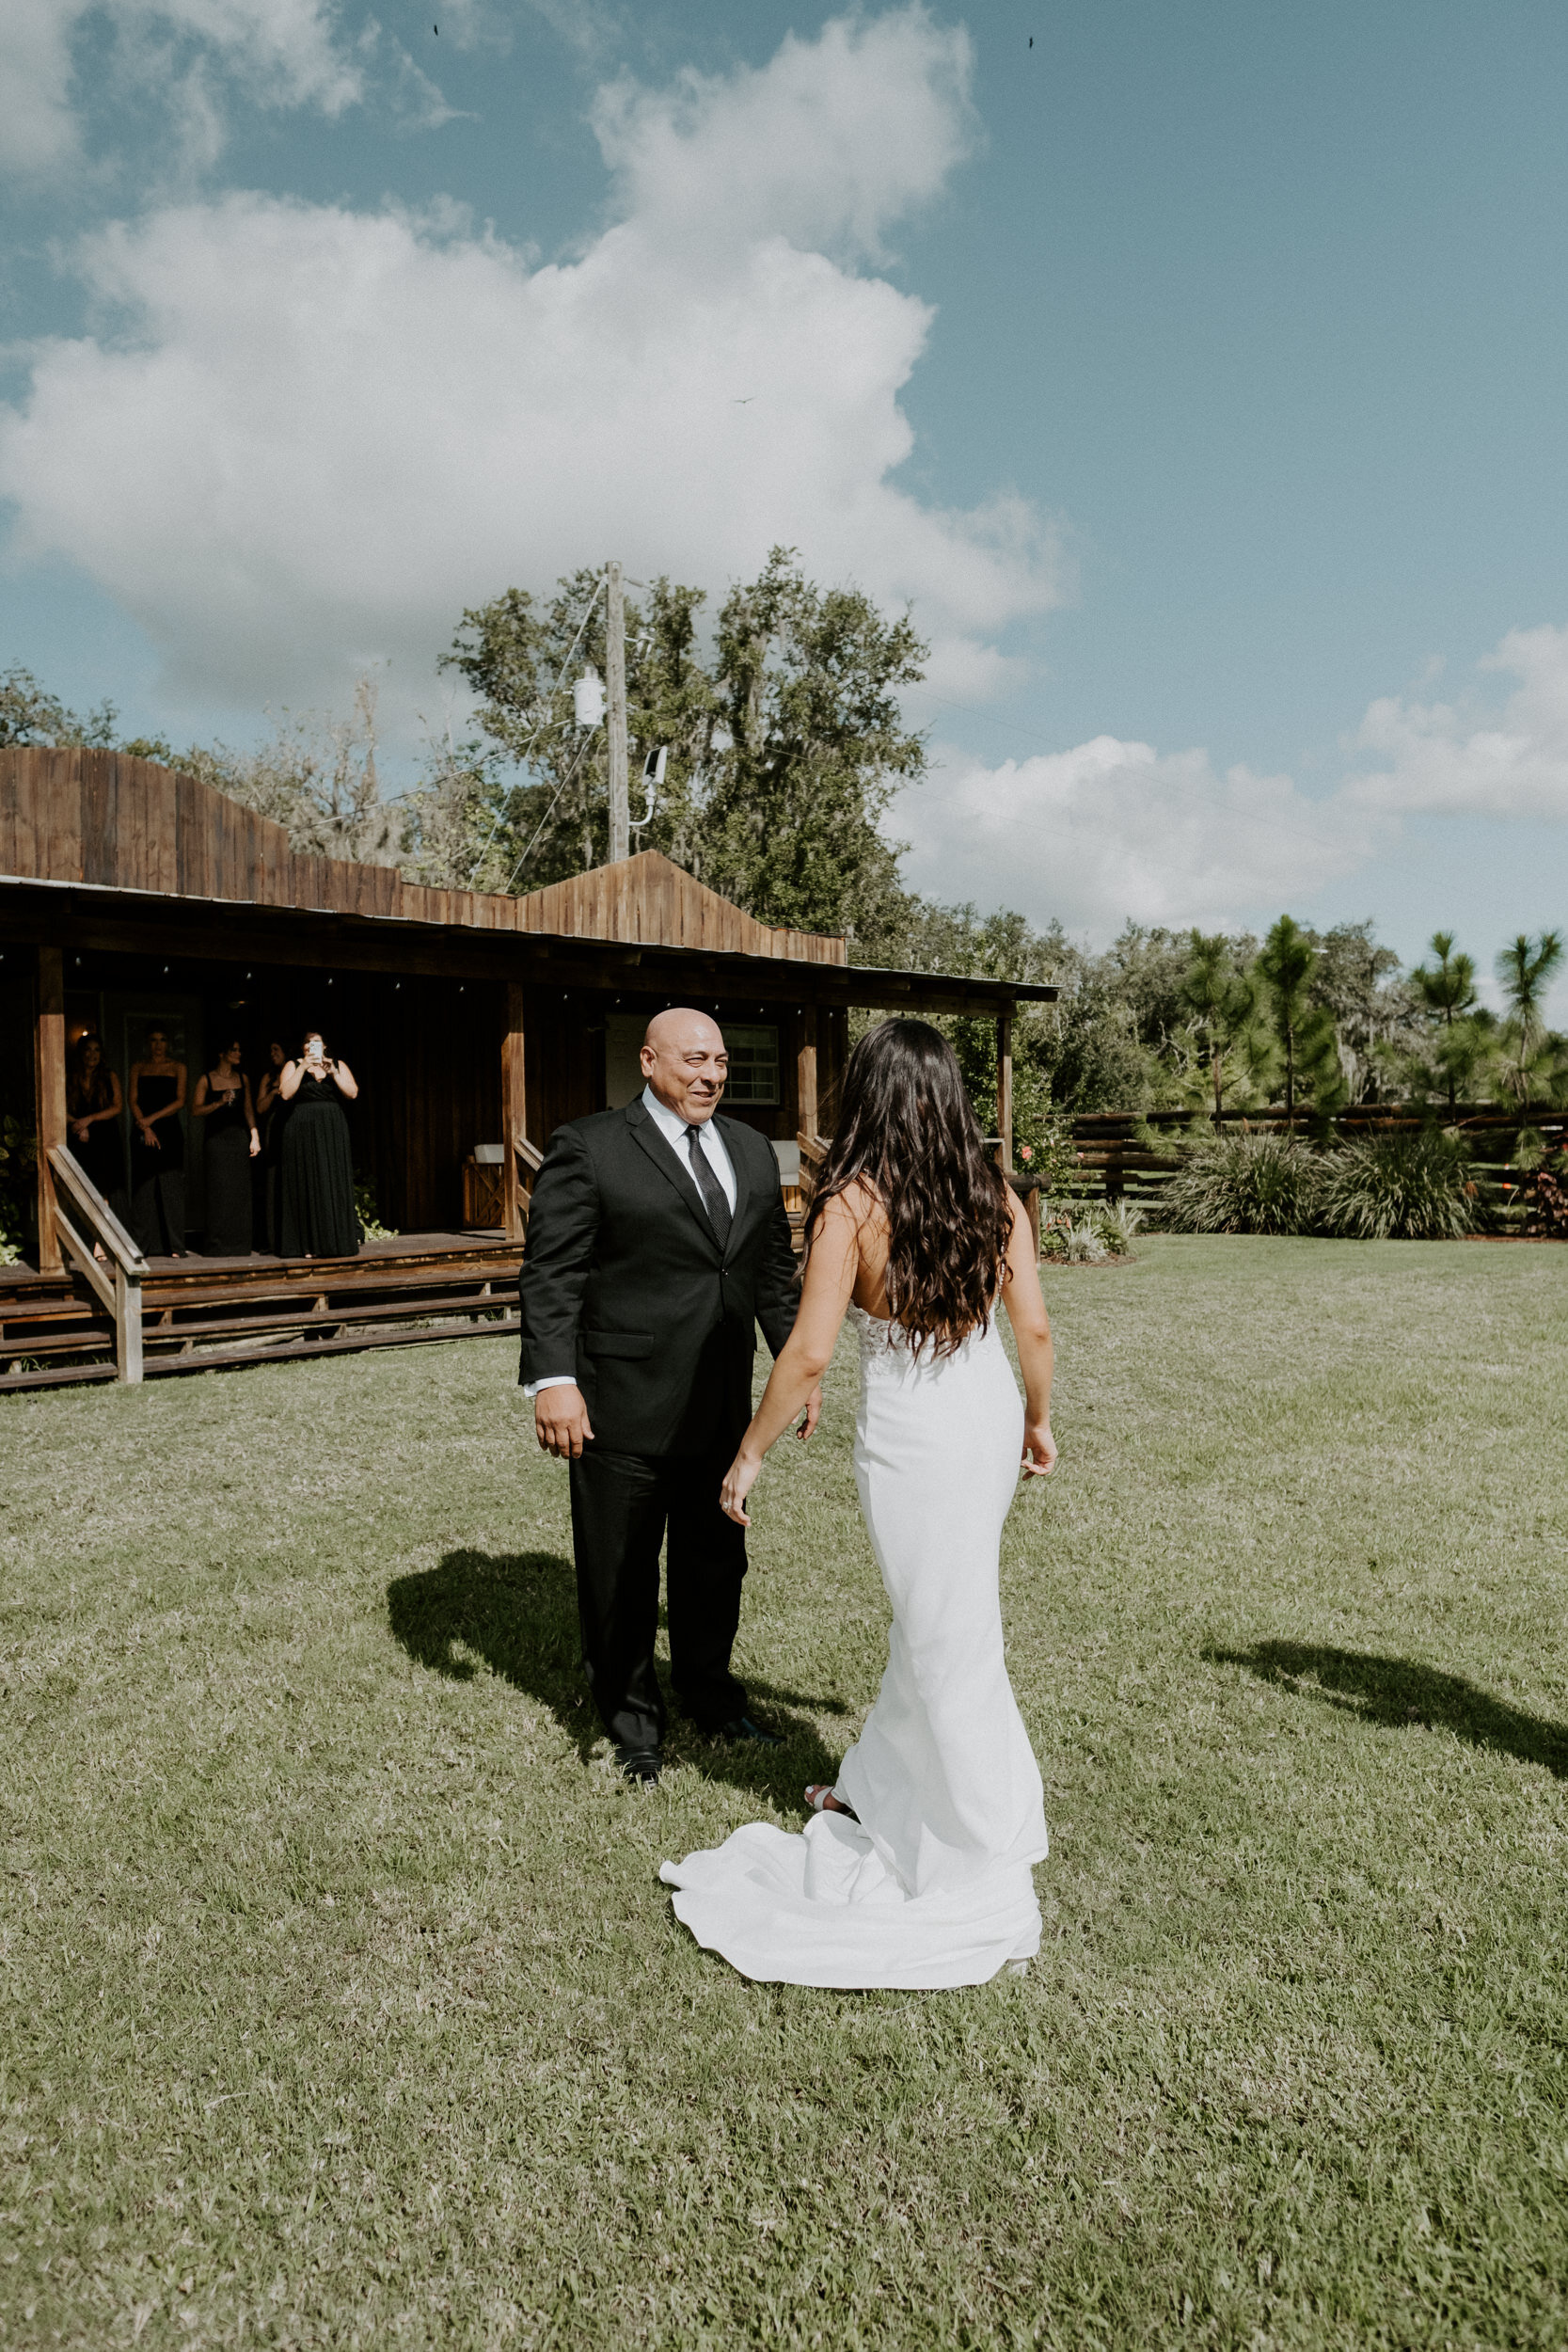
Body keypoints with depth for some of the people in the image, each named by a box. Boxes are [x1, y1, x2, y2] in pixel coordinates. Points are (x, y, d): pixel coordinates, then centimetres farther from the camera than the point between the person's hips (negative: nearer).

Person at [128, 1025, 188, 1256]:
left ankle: (174, 1246, -1)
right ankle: (143, 1244, 2)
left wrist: (153, 1118, -10)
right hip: (143, 1131, 1)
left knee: (171, 1185, -4)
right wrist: (145, 1129, -9)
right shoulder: (138, 1068, 12)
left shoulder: (177, 1068, 9)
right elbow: (133, 1101, 4)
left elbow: (180, 1101, -1)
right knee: (143, 1187, -1)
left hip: (170, 1131, -1)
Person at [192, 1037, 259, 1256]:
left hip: (240, 1137, 3)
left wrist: (255, 1137, 7)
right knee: (219, 1190, -7)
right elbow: (195, 1111, -3)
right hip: (217, 1138, -3)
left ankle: (239, 1244, 6)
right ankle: (218, 1244, -3)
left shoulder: (242, 1079, 12)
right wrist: (219, 1103, -16)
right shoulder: (206, 1079, 2)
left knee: (240, 1189, 1)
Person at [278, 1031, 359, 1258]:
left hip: (333, 1131, 1)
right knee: (307, 1186, -3)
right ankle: (309, 1244, -2)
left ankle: (339, 1240, 3)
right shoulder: (292, 1066, 8)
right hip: (303, 1131, -1)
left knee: (336, 1185, -2)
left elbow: (352, 1093, -1)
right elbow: (286, 1094, -8)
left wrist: (333, 1072, -12)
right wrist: (303, 1068, -12)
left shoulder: (339, 1066, 12)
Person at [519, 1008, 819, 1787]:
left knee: (715, 1562, 19)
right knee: (620, 1576, 10)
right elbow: (551, 1273, -12)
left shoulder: (752, 1150, 11)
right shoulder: (588, 1147, -8)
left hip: (722, 1407, 5)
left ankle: (710, 1697, 40)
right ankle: (632, 1722, 31)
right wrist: (553, 1380, -20)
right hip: (622, 1408, -5)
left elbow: (774, 1269, 15)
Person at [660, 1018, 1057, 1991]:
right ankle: (877, 1790, 44)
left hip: (911, 1437, -6)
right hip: (992, 1416, 6)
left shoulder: (851, 1203, -15)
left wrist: (751, 1455, -5)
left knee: (947, 1640, 9)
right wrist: (1038, 1421, 18)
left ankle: (990, 1863, 24)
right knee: (936, 1619, 23)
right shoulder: (995, 1194, -1)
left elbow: (809, 1355, -17)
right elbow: (1035, 1331, 1)